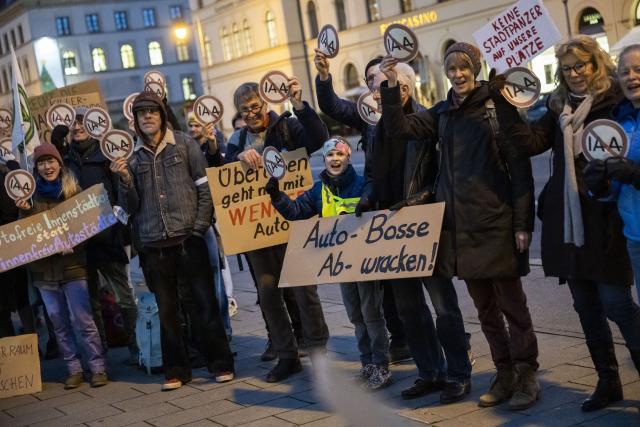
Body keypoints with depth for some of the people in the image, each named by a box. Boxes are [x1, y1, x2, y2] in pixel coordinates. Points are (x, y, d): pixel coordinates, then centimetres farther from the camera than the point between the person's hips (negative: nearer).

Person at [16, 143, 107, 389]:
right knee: (59, 323, 8)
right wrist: (25, 212, -13)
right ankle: (73, 369, 16)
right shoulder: (32, 194, 5)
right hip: (44, 269, 3)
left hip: (72, 265, -3)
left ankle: (98, 367, 4)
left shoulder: (73, 190, 0)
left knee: (83, 320, -4)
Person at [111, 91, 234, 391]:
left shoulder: (184, 144, 4)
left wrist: (199, 228, -6)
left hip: (187, 239, -2)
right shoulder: (133, 157, 9)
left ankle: (221, 364, 10)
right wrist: (125, 180, -8)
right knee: (167, 309, 6)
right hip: (153, 245, 2)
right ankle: (176, 370, 15)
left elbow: (205, 188, 1)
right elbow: (131, 206, 9)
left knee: (202, 303, 0)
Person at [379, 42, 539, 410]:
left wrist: (523, 223, -10)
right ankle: (505, 375, 24)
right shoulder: (442, 113, 12)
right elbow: (399, 128, 3)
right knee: (485, 307, 12)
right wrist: (392, 87, -9)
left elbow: (519, 167, -6)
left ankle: (527, 375, 14)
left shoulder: (498, 106, -4)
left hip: (496, 223, -5)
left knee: (511, 303, 1)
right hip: (459, 224, 5)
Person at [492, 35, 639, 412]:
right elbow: (530, 142, 0)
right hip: (567, 221, 6)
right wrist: (504, 106, -6)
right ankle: (608, 382, 25)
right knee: (586, 306, 12)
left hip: (605, 221, -6)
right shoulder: (560, 108, 12)